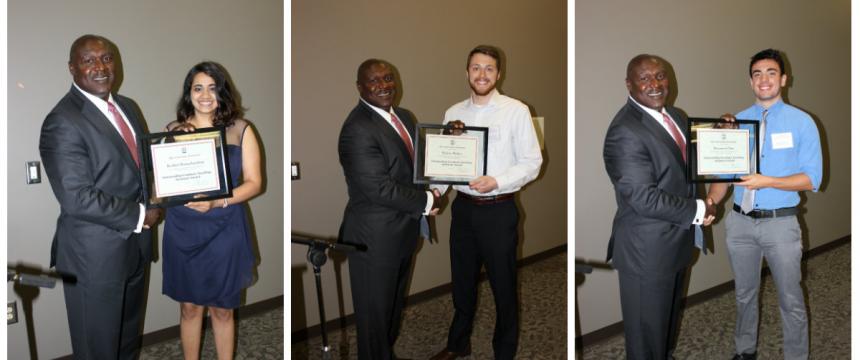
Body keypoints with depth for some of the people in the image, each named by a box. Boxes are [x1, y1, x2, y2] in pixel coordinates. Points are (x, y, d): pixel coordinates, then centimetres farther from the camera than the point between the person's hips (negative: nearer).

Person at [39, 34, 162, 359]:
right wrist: (138, 215, -16)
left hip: (136, 245, 8)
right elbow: (76, 198, -23)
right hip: (96, 255, -7)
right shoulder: (63, 122, -18)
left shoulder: (127, 107, 8)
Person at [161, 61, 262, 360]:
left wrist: (216, 202, -19)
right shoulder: (174, 130, 4)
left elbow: (254, 182, -4)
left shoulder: (240, 130, 0)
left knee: (222, 309, 9)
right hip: (183, 229, 1)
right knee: (189, 306, 11)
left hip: (225, 229, -1)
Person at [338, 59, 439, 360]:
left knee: (395, 306, 25)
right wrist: (426, 201, -15)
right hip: (376, 238, -9)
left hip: (402, 231, 9)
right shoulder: (358, 129, -22)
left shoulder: (403, 117, 7)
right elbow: (379, 188, -26)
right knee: (376, 312, 9)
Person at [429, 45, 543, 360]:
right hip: (463, 207, 4)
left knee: (503, 285, 8)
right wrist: (437, 189, -10)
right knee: (462, 280, 18)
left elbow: (532, 162, -8)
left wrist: (496, 182, -21)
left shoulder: (516, 111, -7)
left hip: (499, 210, -4)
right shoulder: (453, 113, 6)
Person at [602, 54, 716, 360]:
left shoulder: (674, 116, 6)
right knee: (647, 333, 8)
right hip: (647, 251, -9)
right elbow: (645, 198, -27)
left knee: (669, 318, 27)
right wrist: (698, 211, -16)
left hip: (677, 242, 9)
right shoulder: (625, 132, -24)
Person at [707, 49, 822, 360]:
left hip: (780, 223, -3)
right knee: (744, 294, 18)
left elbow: (811, 179, -8)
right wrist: (711, 202, -13)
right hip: (740, 221, 3)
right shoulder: (737, 121, 4)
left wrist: (767, 181, -22)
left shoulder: (801, 122, -5)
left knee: (791, 301, 4)